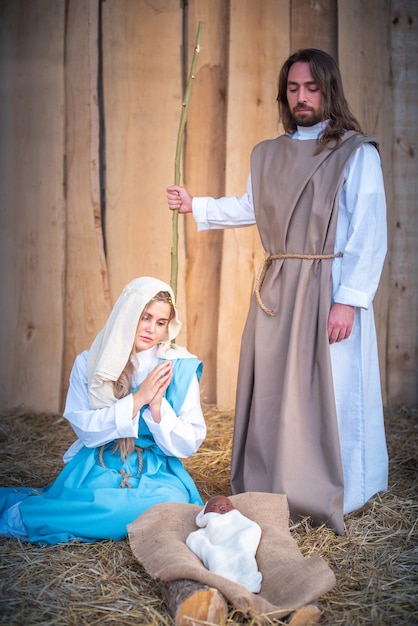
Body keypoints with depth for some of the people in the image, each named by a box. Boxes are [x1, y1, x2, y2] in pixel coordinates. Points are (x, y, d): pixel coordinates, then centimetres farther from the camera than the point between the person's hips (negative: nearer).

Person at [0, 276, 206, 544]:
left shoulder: (179, 368, -3)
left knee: (172, 502, -33)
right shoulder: (89, 363, 0)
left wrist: (158, 406, -20)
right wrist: (137, 400, -17)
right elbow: (85, 428, -7)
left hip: (156, 471, 2)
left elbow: (190, 443, -3)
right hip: (98, 466, -1)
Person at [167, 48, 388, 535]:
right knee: (271, 389, 9)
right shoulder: (267, 155, 14)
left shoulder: (357, 153, -5)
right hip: (275, 288, 6)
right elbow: (249, 208, 28)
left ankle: (332, 498, 14)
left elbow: (370, 234, -10)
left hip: (330, 288, -5)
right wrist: (195, 206, 19)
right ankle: (273, 490, 24)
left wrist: (348, 300, -16)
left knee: (327, 391, -1)